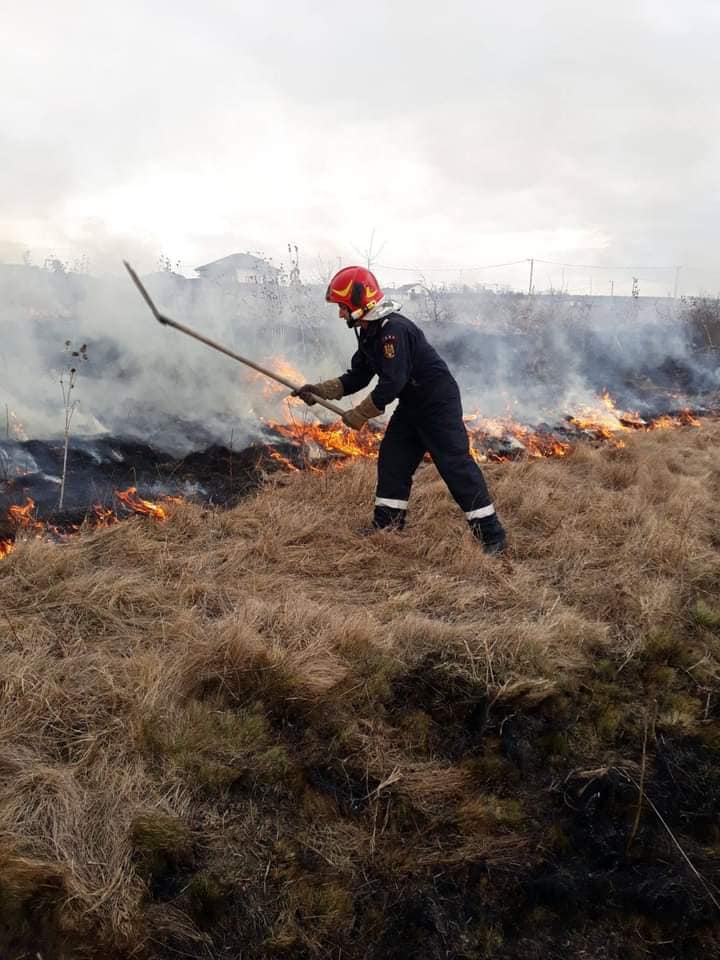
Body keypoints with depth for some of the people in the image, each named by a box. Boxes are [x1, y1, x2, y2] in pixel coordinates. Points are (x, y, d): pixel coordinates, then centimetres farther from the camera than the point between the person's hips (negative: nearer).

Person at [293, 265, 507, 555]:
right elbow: (358, 376, 12)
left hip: (439, 403, -10)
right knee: (392, 460, 9)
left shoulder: (394, 330, -25)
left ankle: (492, 534, -7)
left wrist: (359, 415, -19)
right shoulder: (369, 333, 7)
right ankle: (386, 526, 20)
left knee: (456, 465, -11)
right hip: (411, 406, 10)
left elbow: (392, 383, -28)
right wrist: (320, 390, 1)